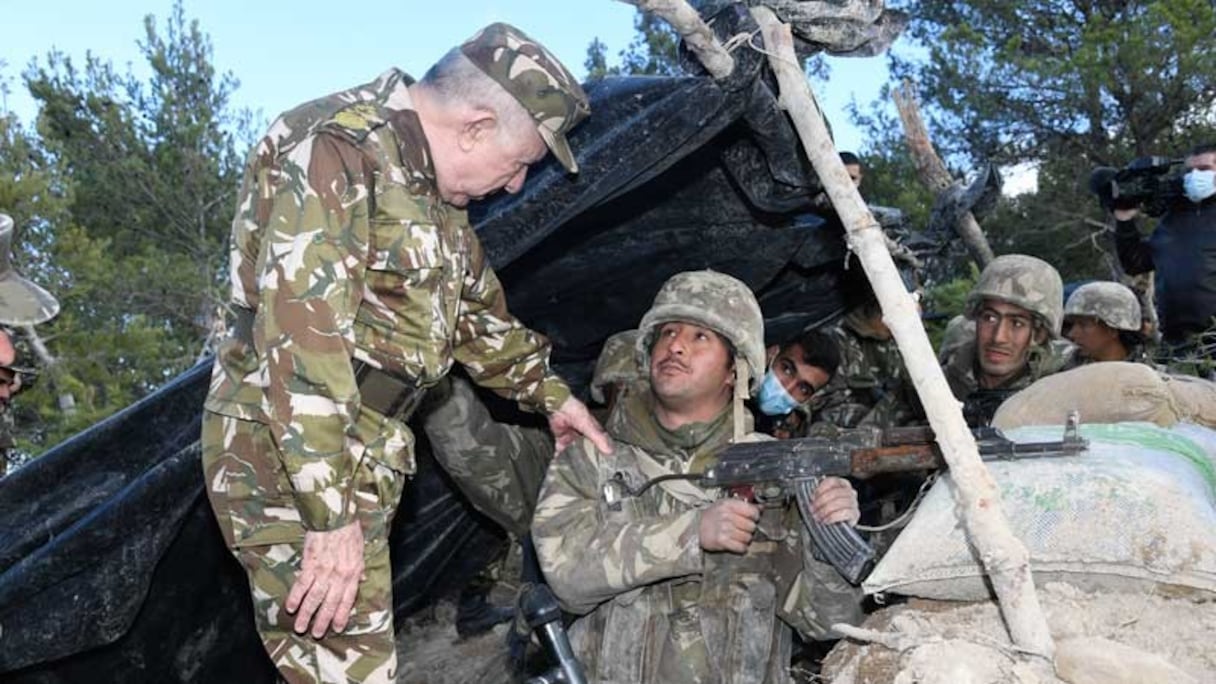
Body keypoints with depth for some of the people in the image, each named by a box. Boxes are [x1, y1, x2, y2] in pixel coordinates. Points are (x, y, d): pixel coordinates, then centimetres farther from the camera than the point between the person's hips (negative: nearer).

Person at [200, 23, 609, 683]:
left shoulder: (430, 184, 14)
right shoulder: (333, 149, -16)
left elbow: (475, 306, 28)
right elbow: (301, 334, -24)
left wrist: (549, 392, 33)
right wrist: (330, 514, -26)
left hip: (360, 455, 9)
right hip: (288, 456, -9)